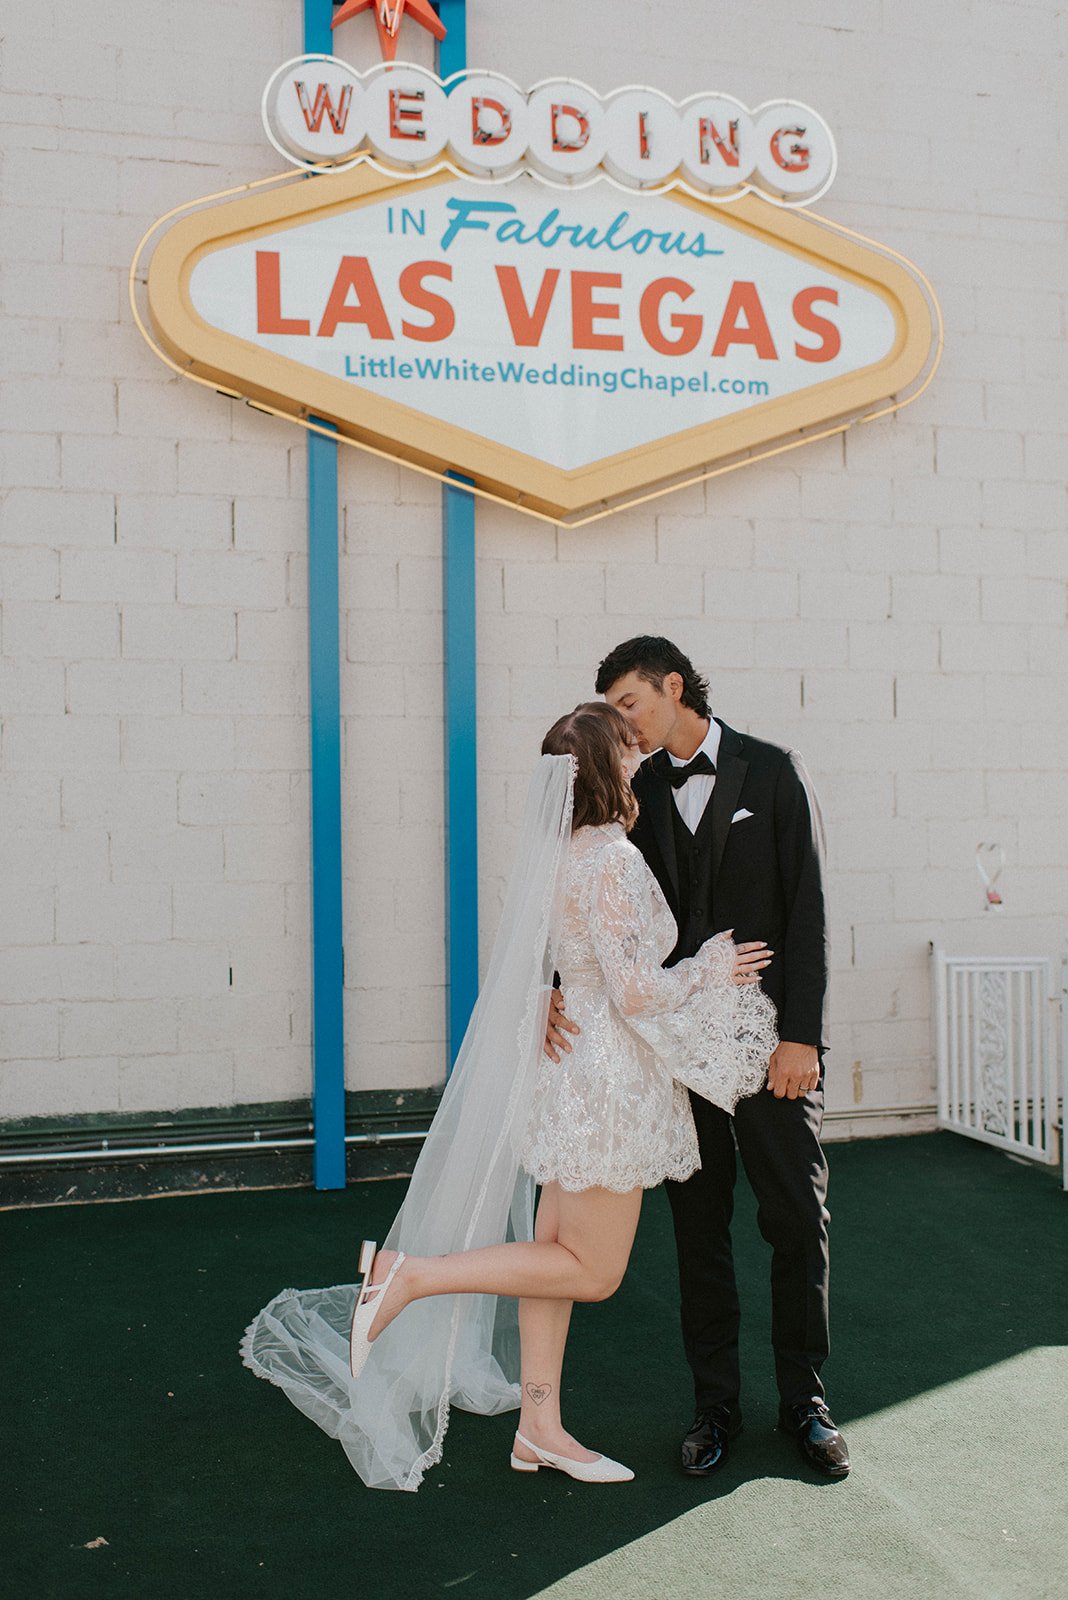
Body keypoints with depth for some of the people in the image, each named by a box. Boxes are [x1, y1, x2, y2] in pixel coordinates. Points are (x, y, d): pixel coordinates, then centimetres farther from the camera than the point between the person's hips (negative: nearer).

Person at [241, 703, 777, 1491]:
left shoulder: (558, 854, 6)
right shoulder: (612, 860, -22)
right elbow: (637, 992, -23)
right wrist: (708, 973, -7)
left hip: (568, 1067, 9)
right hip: (607, 1079, -9)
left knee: (556, 1248, 14)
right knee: (592, 1269, 4)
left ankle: (540, 1428, 25)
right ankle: (410, 1275, 0)